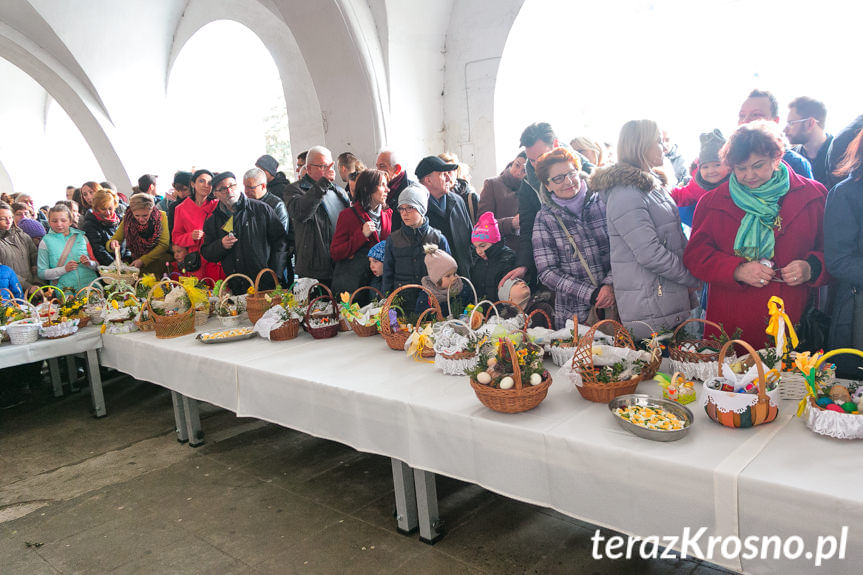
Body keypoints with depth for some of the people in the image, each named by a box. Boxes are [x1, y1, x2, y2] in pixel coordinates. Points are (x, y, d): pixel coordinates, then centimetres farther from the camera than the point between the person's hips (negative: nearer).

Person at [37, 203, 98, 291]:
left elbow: (97, 264, 15)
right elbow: (42, 273, 5)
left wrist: (89, 263, -6)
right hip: (64, 289, -1)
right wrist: (64, 269, -9)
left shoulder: (81, 236, 12)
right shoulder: (46, 242, 8)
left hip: (90, 284, 1)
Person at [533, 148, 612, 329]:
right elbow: (547, 271, -6)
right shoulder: (545, 218, -1)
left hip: (615, 305, 1)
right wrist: (591, 294, -15)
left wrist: (610, 284, -15)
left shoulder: (603, 203, 2)